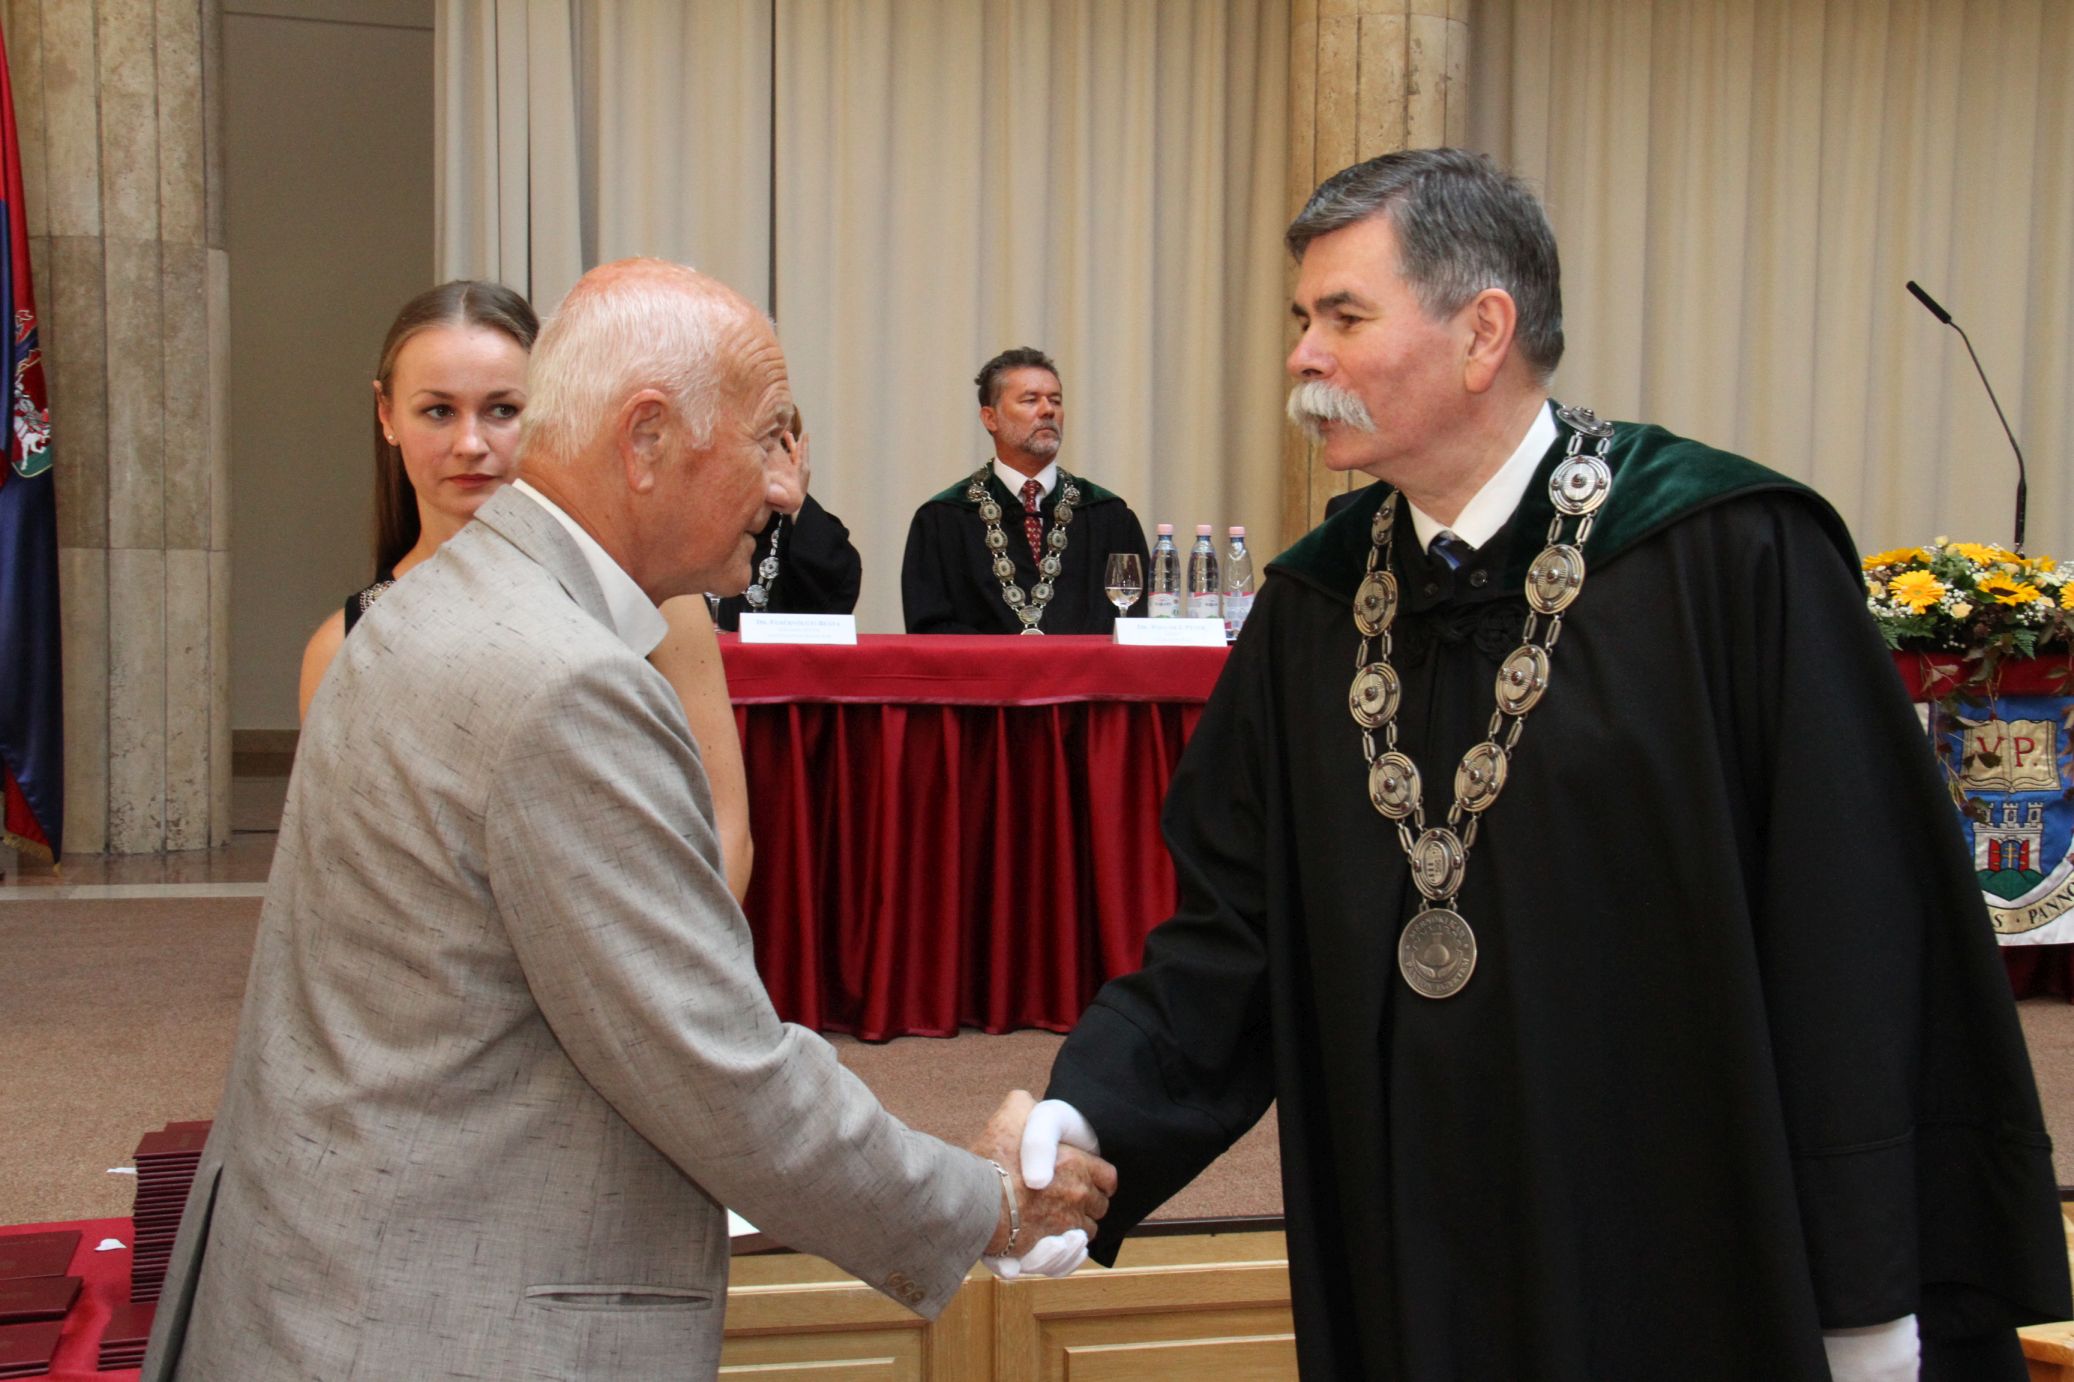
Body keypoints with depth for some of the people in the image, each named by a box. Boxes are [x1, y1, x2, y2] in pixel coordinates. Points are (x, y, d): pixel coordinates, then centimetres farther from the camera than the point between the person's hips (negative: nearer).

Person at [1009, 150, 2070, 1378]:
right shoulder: (1316, 607, 1)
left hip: (1696, 1275, -4)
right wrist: (1091, 1112, -15)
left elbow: (1863, 945, -14)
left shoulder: (1735, 562, -15)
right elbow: (1234, 926, 1)